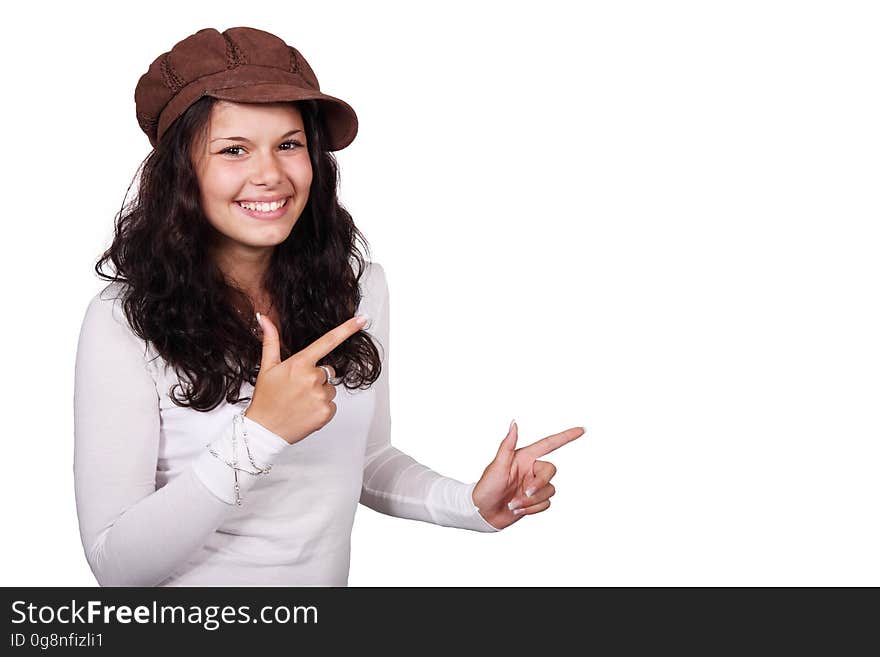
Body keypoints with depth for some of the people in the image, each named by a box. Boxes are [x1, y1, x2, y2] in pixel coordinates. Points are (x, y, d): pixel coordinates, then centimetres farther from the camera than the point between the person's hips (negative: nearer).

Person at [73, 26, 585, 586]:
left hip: (329, 578, 4)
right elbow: (113, 565, -24)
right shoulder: (125, 322, -21)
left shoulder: (361, 288, -8)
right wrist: (259, 432, -32)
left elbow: (367, 459, 4)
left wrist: (472, 504, -12)